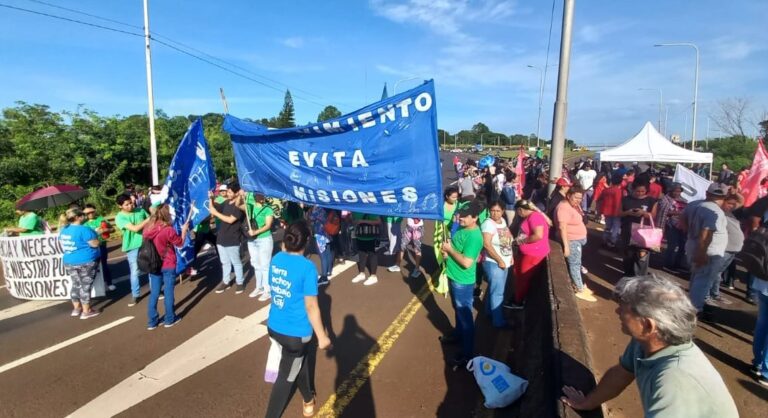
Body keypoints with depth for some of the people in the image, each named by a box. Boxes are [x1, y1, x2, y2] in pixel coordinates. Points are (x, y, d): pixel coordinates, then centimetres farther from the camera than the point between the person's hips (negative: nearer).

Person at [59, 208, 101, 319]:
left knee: (76, 285, 17)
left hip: (69, 262, 7)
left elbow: (63, 246, 18)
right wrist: (94, 234, -2)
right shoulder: (83, 229, -19)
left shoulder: (63, 230, 7)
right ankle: (86, 311, 5)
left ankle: (76, 308, 25)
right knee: (86, 286, 0)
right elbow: (95, 244, -18)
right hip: (86, 262, -7)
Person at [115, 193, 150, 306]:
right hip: (132, 247, -3)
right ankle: (135, 295, 20)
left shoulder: (140, 210, 0)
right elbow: (135, 228, -22)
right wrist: (149, 219, -23)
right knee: (134, 272, 7)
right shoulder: (120, 217, -11)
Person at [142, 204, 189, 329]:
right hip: (168, 265, -5)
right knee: (168, 292, 8)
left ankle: (152, 321, 20)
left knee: (154, 293, 12)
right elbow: (180, 243, -6)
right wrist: (184, 230, 7)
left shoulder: (147, 228, -4)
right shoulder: (168, 230, -20)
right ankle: (170, 319, 19)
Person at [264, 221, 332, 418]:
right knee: (286, 377, 14)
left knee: (303, 362, 28)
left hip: (274, 327, 7)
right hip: (295, 333, -7)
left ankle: (309, 400, 50)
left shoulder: (276, 259, -5)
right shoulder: (307, 267, -23)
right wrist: (322, 336, -9)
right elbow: (311, 307, -18)